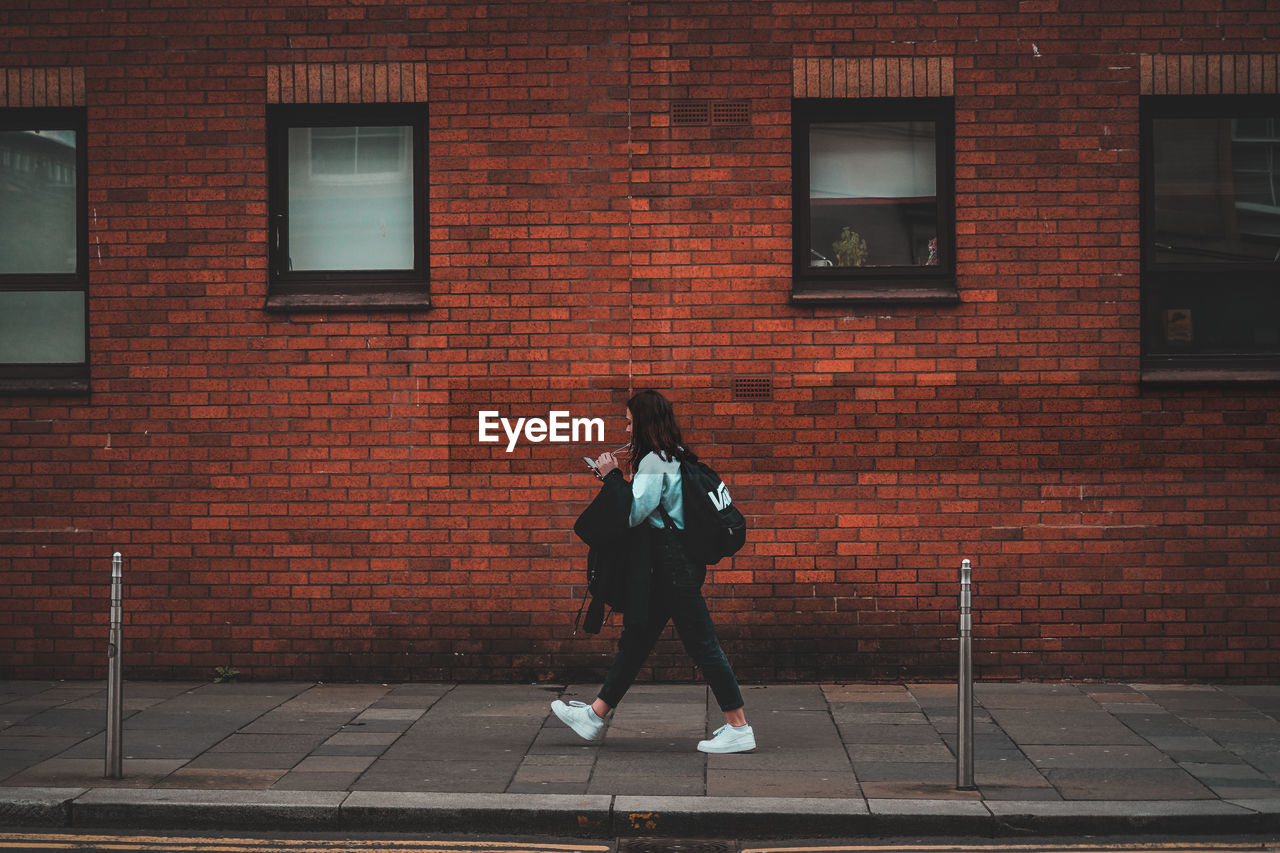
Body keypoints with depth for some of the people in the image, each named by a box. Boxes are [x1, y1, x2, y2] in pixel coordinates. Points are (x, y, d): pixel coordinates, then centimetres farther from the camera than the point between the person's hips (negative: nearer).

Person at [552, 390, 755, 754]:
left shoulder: (654, 462, -16)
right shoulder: (676, 457, 14)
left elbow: (632, 514, -19)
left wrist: (612, 476, -10)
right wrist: (617, 480, 14)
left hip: (674, 568, -11)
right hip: (675, 563, 11)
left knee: (702, 644, -6)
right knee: (636, 638, 15)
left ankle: (739, 728, 0)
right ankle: (595, 714, 23)